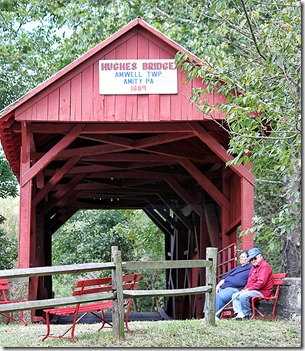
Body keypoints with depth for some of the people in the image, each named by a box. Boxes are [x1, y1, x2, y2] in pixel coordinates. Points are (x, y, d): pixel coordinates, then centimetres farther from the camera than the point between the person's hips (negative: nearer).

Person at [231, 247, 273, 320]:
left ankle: (247, 314, -13)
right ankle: (240, 313, -12)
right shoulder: (253, 267, 21)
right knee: (235, 295, 2)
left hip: (262, 292, -10)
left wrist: (248, 289, -18)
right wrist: (244, 289, 4)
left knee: (243, 296, -29)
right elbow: (249, 282, 25)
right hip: (254, 291, 10)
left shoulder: (265, 266, -11)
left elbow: (261, 282, -22)